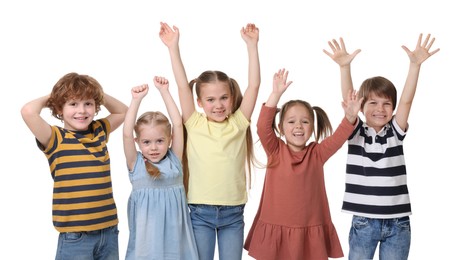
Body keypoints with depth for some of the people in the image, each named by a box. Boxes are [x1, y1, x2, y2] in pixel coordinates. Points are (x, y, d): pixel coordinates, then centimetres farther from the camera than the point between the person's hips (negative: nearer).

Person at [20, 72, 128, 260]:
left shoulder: (100, 131, 10)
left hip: (109, 230, 5)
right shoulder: (56, 138, -6)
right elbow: (28, 111, -22)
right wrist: (48, 98, -3)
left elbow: (122, 111, 27)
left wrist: (99, 94, 12)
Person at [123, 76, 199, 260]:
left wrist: (164, 91, -5)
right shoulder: (136, 164, -2)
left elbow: (178, 124, -3)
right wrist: (137, 100, -17)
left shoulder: (174, 159, 2)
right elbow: (127, 134, -13)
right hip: (147, 231, -1)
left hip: (174, 230, 2)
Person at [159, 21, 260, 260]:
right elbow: (182, 86, -8)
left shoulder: (238, 123, 1)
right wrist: (173, 47, -12)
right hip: (200, 213, -1)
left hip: (233, 213, 1)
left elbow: (254, 85, -5)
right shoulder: (195, 124, -2)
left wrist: (252, 45, -10)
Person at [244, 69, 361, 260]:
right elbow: (263, 127, -14)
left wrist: (350, 117, -28)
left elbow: (338, 138, -8)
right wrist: (276, 93, -22)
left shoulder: (317, 153, 4)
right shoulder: (275, 151, 0)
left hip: (310, 232, 1)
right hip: (275, 230, -1)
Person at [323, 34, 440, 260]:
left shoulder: (396, 131, 2)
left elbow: (406, 100, -10)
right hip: (363, 222, -1)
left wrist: (415, 64, -23)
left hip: (397, 223, 1)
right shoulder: (355, 132, -1)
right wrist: (345, 66, -28)